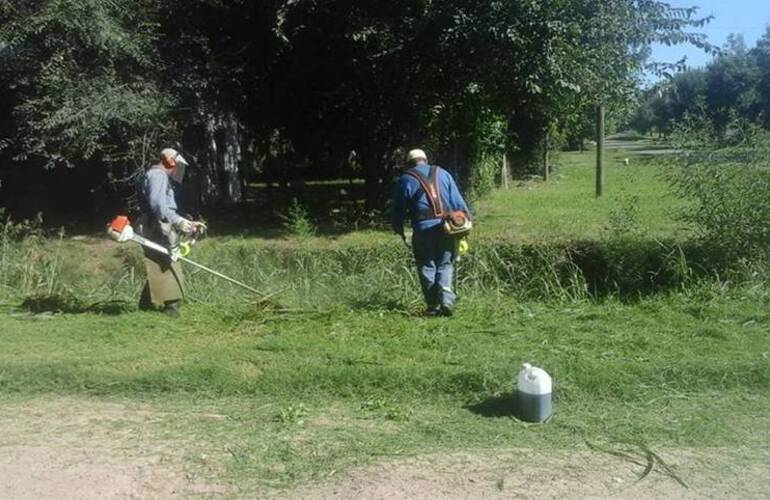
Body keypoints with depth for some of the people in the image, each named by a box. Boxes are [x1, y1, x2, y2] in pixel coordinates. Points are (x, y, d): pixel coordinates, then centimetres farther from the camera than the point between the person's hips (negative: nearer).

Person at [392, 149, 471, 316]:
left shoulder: (405, 180, 6)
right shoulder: (443, 174, 13)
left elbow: (399, 208, 9)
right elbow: (458, 201, 10)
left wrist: (399, 230, 22)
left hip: (423, 230, -2)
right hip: (446, 227, 2)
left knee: (427, 267, 7)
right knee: (445, 265, 9)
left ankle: (433, 306, 5)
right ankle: (446, 299, -9)